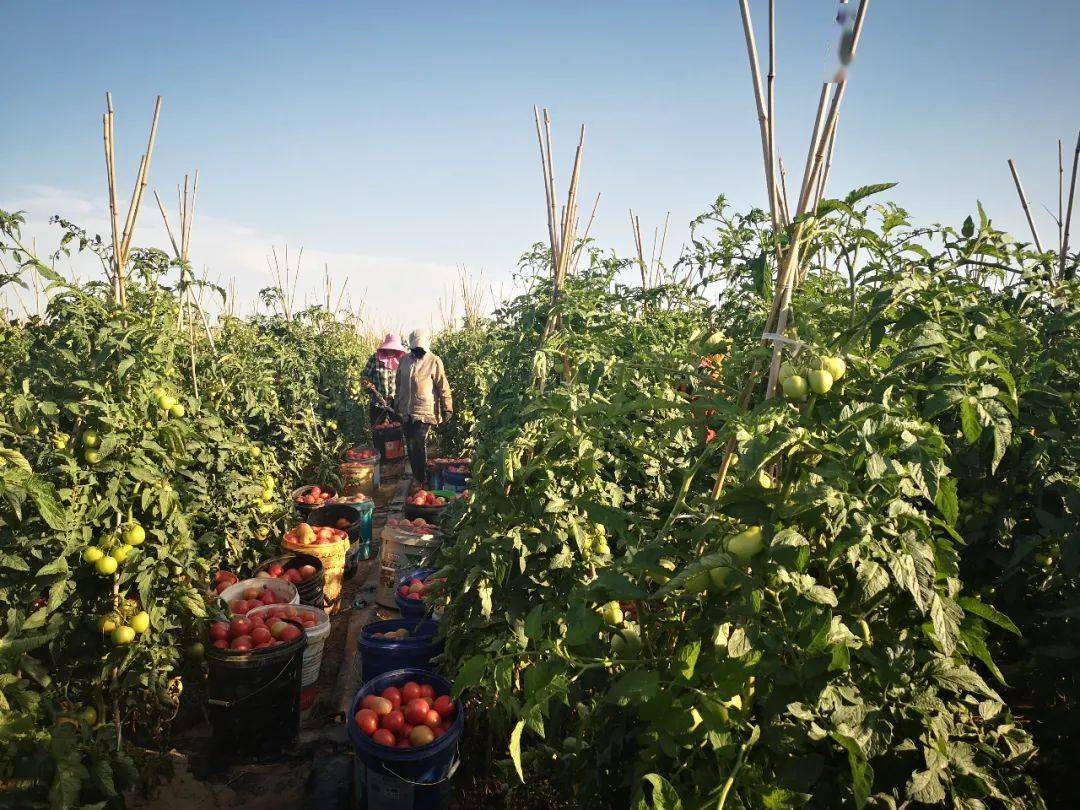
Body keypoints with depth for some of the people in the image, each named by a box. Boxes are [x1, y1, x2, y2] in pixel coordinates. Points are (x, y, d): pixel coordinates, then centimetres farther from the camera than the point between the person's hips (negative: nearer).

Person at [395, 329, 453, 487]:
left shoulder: (434, 361, -6)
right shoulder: (404, 360, 8)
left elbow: (443, 387, -6)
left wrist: (447, 409, -8)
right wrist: (396, 403, 21)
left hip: (424, 411, -5)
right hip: (405, 411, 5)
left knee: (419, 443, -11)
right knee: (410, 444, 11)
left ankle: (420, 479, 0)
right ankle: (415, 474, 24)